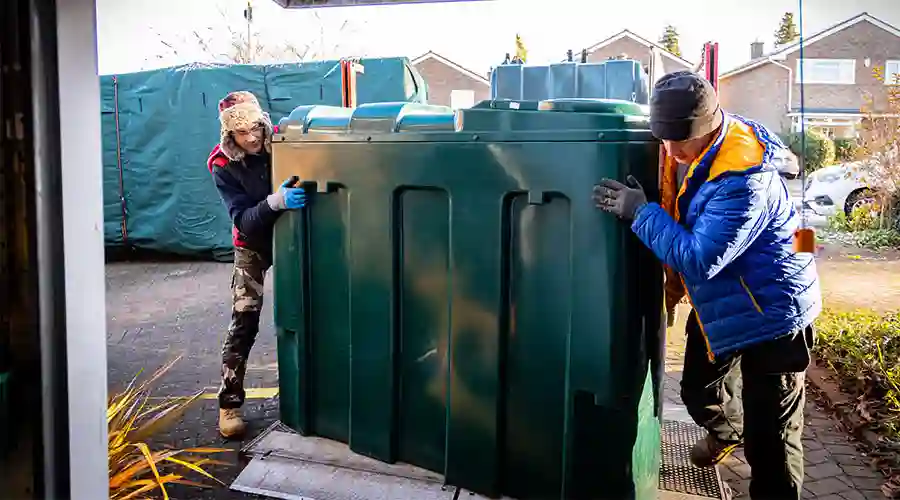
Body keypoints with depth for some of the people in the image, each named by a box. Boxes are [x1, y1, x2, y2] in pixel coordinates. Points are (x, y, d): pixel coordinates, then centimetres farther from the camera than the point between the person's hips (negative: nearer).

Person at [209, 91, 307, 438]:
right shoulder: (223, 166, -21)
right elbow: (243, 220, -28)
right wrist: (276, 202, -47)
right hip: (253, 244, -2)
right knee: (244, 319, -10)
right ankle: (229, 403, -1)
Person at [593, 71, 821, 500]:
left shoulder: (744, 178, -33)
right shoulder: (683, 149, -5)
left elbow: (699, 258, -32)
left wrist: (640, 211, -27)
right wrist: (673, 287, 9)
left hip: (771, 310, -8)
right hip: (717, 300, 9)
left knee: (768, 436, -1)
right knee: (699, 391, 27)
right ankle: (726, 432, 59)